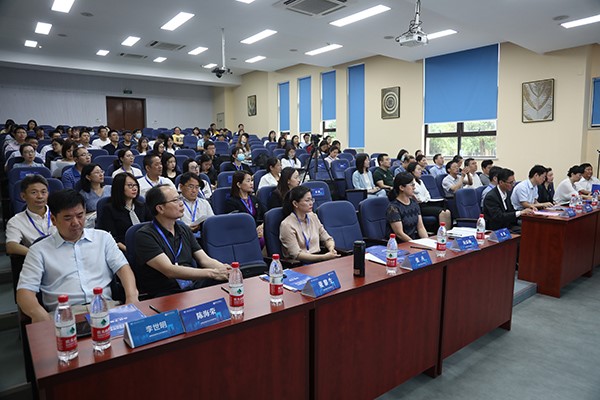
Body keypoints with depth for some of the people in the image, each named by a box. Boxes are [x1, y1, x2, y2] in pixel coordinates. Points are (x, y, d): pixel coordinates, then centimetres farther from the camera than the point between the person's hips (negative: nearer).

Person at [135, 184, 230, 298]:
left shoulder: (184, 230, 18)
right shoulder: (144, 235, -6)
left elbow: (205, 260, 9)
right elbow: (169, 270, -18)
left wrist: (225, 269, -14)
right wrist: (212, 273, -26)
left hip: (194, 287, 7)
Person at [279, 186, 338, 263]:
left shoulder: (313, 217, 10)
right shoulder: (287, 225, -11)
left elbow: (327, 239, 15)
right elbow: (296, 255, -16)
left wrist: (331, 248, -8)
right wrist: (324, 257, -23)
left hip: (318, 259, 6)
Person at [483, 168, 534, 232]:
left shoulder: (506, 192, 7)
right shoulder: (491, 197, -18)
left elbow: (511, 211, 15)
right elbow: (499, 217, -25)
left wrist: (524, 211, -4)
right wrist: (520, 212, -24)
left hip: (508, 225, 8)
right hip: (496, 229, -8)